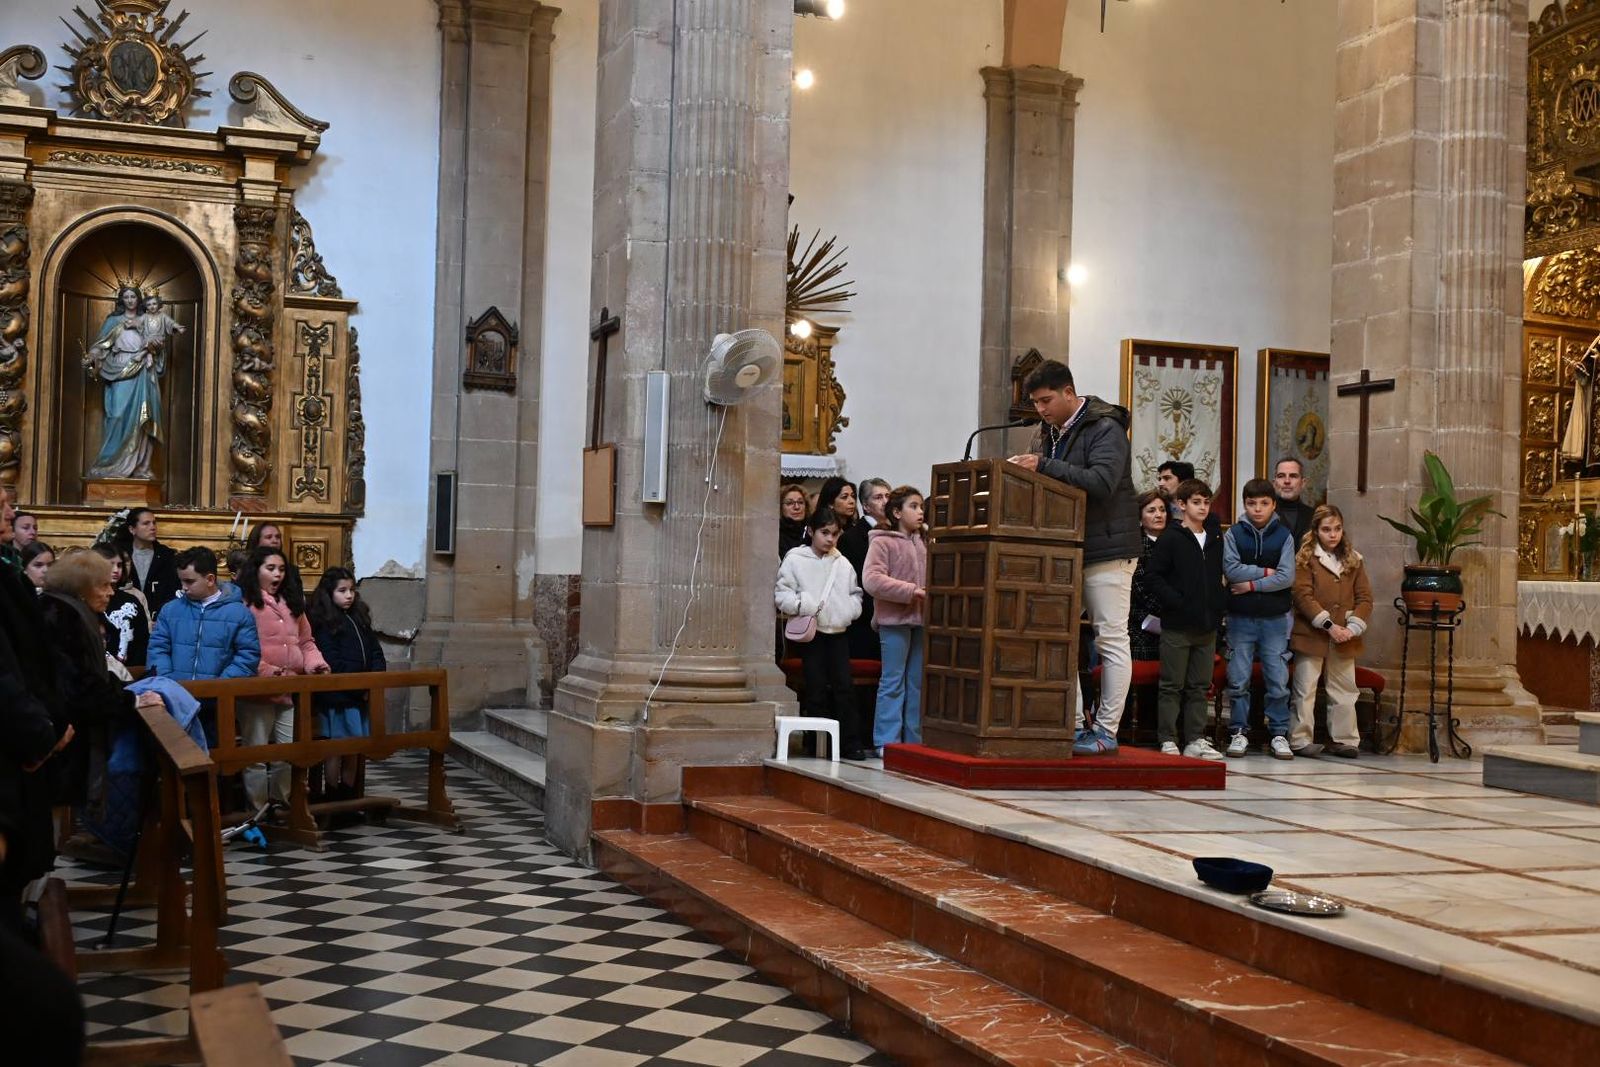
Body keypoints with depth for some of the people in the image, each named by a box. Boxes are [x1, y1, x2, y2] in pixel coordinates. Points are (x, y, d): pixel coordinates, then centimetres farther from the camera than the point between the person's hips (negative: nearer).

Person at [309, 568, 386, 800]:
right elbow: (331, 662, -14)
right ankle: (332, 799, 8)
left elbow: (375, 652, 13)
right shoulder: (323, 622, -8)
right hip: (336, 696, -6)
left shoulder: (360, 618, 14)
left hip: (359, 696, 6)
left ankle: (349, 798, 20)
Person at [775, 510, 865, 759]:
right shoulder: (795, 559, -1)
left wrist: (851, 608, -3)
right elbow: (782, 594, -4)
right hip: (811, 632, -3)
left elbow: (855, 594, 17)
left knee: (844, 686, -1)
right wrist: (803, 606, -18)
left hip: (838, 631, 3)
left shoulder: (843, 563, 11)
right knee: (817, 689, -1)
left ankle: (850, 743, 3)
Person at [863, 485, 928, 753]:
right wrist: (911, 591, -19)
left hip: (921, 619, 6)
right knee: (892, 682, -2)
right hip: (894, 619, -6)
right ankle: (886, 741, 3)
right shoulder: (882, 542, -5)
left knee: (918, 682, 10)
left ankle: (914, 740, 18)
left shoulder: (924, 542, 14)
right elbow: (872, 580, -17)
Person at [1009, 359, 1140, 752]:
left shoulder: (1105, 428, -10)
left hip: (1106, 550, -8)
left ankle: (1107, 731, 3)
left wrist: (1043, 466, -26)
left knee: (1112, 640, -2)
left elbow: (1101, 483, -24)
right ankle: (1074, 726, 12)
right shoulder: (1046, 433, 14)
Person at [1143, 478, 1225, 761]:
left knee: (1199, 686, 9)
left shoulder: (1216, 542, 14)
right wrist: (1176, 602, -16)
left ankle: (1196, 740, 13)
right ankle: (1168, 740, 3)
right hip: (1177, 624, -6)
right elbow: (1154, 576, -9)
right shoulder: (1170, 538, -5)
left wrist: (1217, 610, 7)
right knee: (1172, 686, -1)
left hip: (1207, 626, 6)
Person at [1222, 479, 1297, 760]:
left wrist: (1253, 584, -10)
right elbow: (1230, 569, -10)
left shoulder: (1283, 536, 4)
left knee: (1278, 679, 0)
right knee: (1238, 679, 2)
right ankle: (1239, 731, 11)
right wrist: (1265, 572, -8)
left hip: (1275, 618, 0)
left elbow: (1287, 577, -6)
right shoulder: (1233, 534, 3)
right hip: (1240, 617, 0)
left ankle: (1278, 733, 8)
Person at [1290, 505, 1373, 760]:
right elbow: (1303, 595, -10)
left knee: (1344, 691, 9)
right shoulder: (1306, 558, -3)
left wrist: (1353, 628, -7)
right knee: (1305, 690, 0)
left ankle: (1343, 740, 18)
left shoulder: (1354, 560, 10)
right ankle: (1300, 740, 6)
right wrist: (1328, 625, -16)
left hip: (1344, 640, 4)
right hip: (1311, 635, -4)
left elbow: (1364, 598, 7)